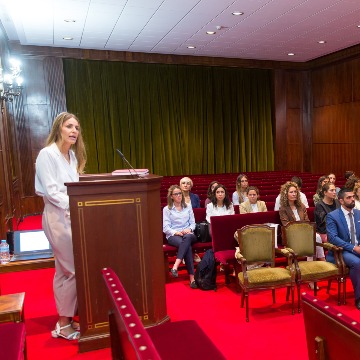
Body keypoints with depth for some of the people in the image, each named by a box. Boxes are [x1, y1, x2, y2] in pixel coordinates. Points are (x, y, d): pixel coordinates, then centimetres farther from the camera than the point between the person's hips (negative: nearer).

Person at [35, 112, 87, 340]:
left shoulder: (73, 155, 13)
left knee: (66, 269, 13)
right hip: (59, 217, -8)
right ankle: (64, 324, 9)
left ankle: (67, 317, 24)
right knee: (74, 269, -6)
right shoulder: (47, 154, -11)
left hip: (73, 216, 8)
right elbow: (51, 191, -18)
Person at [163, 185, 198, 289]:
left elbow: (193, 223, 14)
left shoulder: (188, 207, 20)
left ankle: (175, 267, -49)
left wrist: (189, 229, -9)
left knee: (187, 237, -39)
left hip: (188, 234, 3)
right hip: (173, 236, -2)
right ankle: (192, 278, -42)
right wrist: (176, 232, -18)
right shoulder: (167, 209, 8)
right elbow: (165, 228, -1)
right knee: (187, 246, -37)